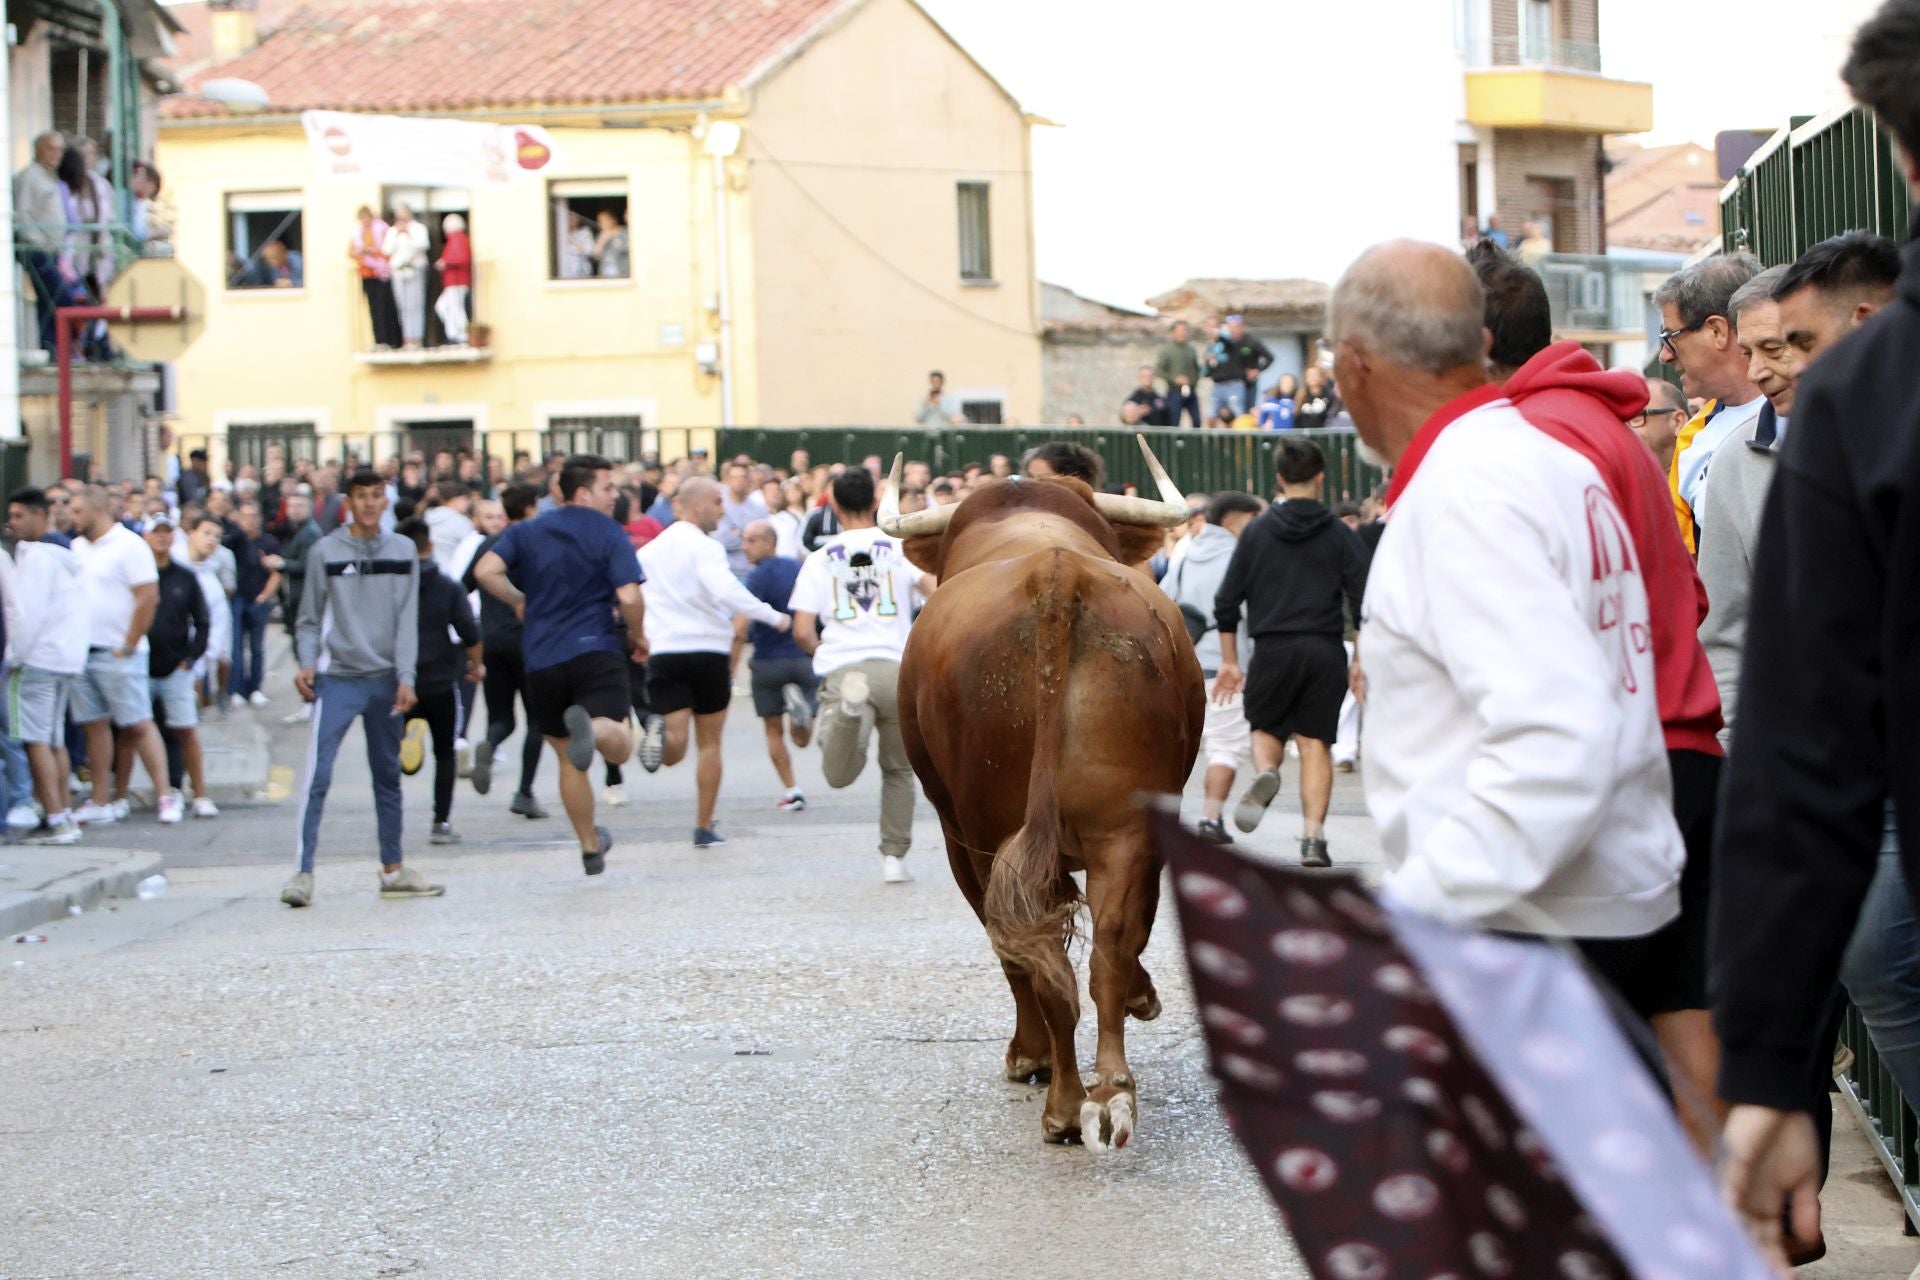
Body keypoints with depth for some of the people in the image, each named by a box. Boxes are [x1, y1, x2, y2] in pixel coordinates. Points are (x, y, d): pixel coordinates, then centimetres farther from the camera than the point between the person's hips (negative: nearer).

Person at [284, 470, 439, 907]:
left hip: (385, 680, 3)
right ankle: (303, 872, -13)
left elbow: (407, 620, 2)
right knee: (317, 776, -12)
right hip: (336, 679, -3)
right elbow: (311, 619, 3)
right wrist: (307, 663, -13)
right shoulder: (325, 552, 0)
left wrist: (405, 678, -7)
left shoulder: (402, 552, 6)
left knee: (388, 777, 11)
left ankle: (393, 869, 21)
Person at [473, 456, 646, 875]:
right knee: (618, 747, -10)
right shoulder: (609, 533, -2)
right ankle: (592, 728, -44)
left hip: (542, 660, 4)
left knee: (569, 760, 14)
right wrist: (638, 636, 5)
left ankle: (590, 847, 22)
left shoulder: (526, 531, 9)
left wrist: (518, 601, 13)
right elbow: (629, 596, -13)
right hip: (596, 652, -4)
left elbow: (486, 571, -5)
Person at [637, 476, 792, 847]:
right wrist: (774, 617, -19)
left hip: (663, 652, 3)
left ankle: (660, 731, -36)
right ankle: (704, 827, 15)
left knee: (674, 751, -3)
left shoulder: (650, 549, 12)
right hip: (708, 650, -3)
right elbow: (725, 591, -25)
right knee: (709, 744, 13)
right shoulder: (703, 546, -10)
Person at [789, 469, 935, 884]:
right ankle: (894, 858, 18)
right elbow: (938, 593, -6)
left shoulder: (819, 559, 10)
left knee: (839, 775, -14)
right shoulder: (900, 549, 9)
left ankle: (851, 705, -41)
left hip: (841, 667, -1)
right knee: (898, 769, 20)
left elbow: (802, 632, 4)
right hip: (895, 667, 1)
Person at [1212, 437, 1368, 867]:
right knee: (1316, 742, 5)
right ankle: (1313, 838, -3)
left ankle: (1265, 773, -17)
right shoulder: (1339, 535, 2)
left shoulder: (1257, 532, 5)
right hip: (1325, 650, 0)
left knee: (1266, 729, 17)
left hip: (1272, 649, 0)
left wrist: (1229, 662, 12)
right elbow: (1363, 602, -1)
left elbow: (1227, 602, 5)